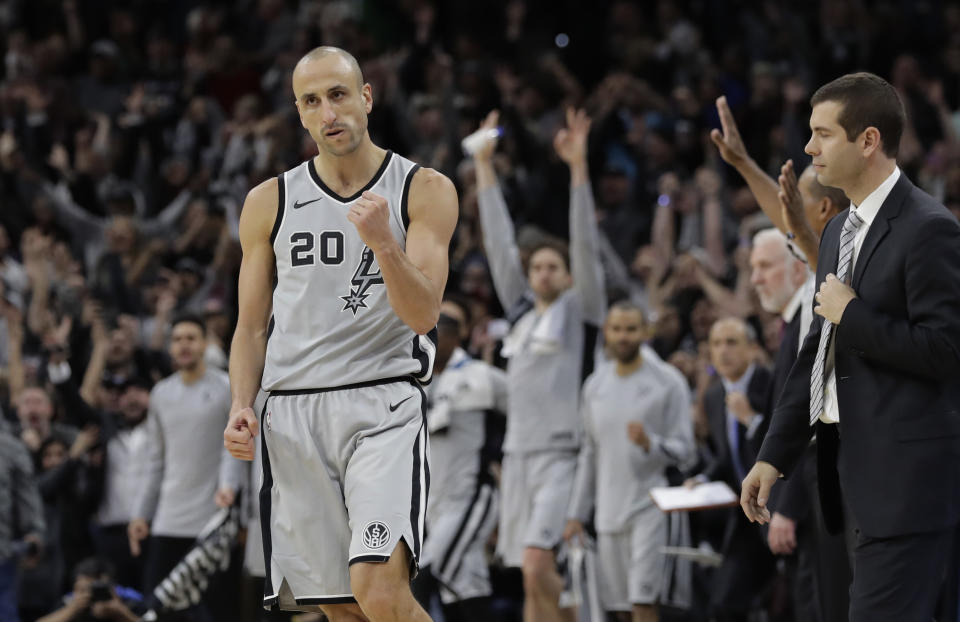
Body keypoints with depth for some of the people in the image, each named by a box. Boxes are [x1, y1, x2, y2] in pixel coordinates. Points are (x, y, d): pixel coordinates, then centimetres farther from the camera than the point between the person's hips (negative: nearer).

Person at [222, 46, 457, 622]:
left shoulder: (426, 191, 1)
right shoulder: (270, 202, 11)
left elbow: (423, 315, -8)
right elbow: (252, 325, 16)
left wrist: (383, 244, -25)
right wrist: (242, 407, 0)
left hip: (383, 410, -3)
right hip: (291, 417, 4)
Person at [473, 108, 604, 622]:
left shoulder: (580, 310, 2)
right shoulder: (523, 310, 17)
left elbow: (585, 244, -7)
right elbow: (499, 242, 18)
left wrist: (578, 168, -14)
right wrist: (484, 166, 16)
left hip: (561, 452, -6)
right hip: (519, 451, 6)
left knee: (536, 565, -20)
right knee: (532, 578, 6)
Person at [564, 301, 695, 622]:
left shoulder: (668, 382, -2)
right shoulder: (595, 385, 13)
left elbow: (684, 450, -5)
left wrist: (650, 443, -26)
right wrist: (577, 513, 15)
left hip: (650, 508, -5)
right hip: (609, 510, 5)